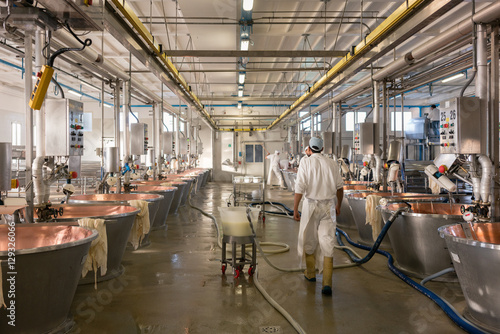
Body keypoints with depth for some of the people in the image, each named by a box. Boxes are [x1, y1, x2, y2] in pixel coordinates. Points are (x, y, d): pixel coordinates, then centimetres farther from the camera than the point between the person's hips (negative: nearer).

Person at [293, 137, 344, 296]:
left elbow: (299, 188, -12)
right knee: (327, 242, 1)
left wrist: (295, 210, -6)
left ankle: (310, 273, 33)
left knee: (309, 239, 17)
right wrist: (338, 205, 24)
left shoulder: (305, 163, -7)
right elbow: (340, 187, 10)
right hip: (328, 206, 2)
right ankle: (327, 283, -7)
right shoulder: (332, 164, 3)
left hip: (311, 205, -2)